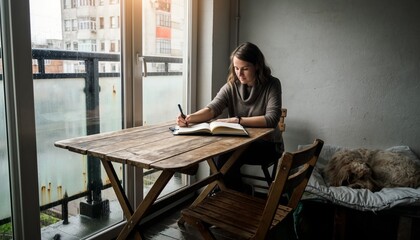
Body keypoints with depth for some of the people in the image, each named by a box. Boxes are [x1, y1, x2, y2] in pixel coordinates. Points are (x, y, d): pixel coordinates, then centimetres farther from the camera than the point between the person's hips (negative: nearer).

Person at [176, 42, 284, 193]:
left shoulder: (272, 85, -10)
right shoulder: (231, 86, 0)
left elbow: (271, 119, -21)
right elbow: (212, 108, -14)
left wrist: (236, 120, -28)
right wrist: (190, 118, -34)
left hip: (267, 144, -4)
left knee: (226, 157, -27)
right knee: (217, 153, -26)